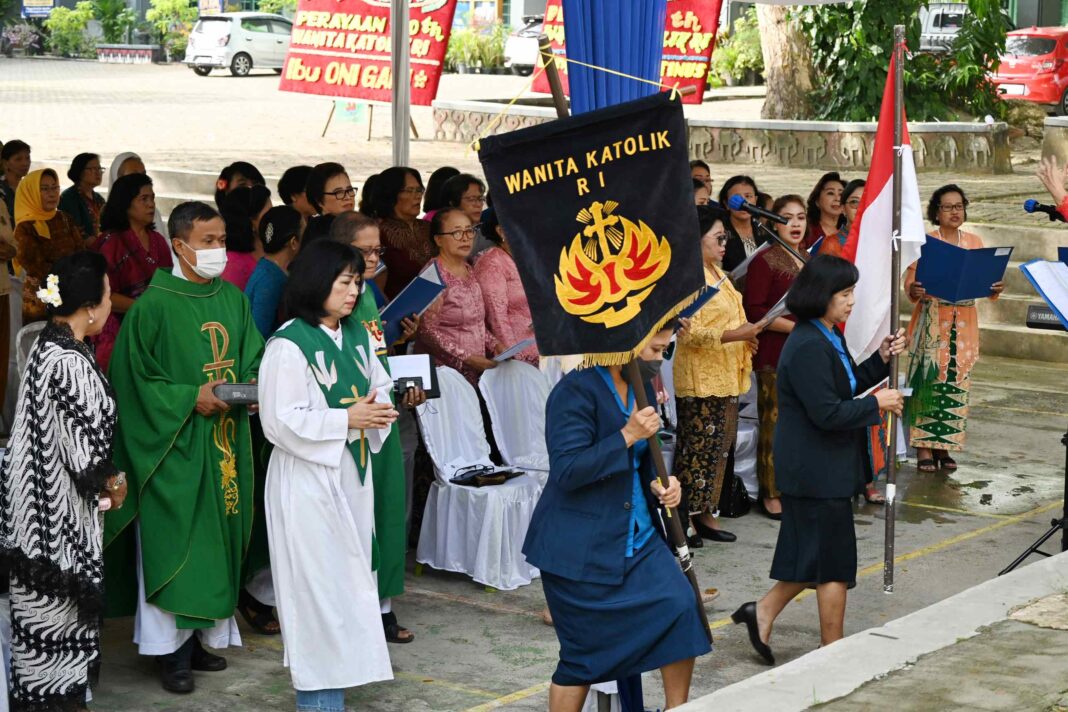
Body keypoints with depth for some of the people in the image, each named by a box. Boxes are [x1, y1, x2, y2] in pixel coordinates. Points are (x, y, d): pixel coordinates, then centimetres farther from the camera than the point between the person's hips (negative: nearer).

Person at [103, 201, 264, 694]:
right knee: (174, 542, -3)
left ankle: (203, 635, 21)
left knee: (217, 539, 10)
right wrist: (191, 398, -16)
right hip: (173, 445, -6)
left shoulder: (234, 300, 8)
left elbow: (253, 359, 14)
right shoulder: (153, 306, -10)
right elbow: (135, 380, -9)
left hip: (226, 444, 6)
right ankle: (171, 649, 4)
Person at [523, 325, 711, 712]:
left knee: (680, 607, -8)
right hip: (581, 546, -7)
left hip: (636, 535, 7)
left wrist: (660, 485, 2)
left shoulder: (642, 387, 9)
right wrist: (627, 436, -27)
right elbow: (567, 470, -25)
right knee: (584, 652, -1)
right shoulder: (576, 391, -17)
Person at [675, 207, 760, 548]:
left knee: (719, 446, 12)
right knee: (697, 447, -7)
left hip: (724, 377, 10)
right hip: (700, 379, -10)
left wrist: (746, 336, 15)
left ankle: (705, 513, 19)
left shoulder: (717, 273, 17)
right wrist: (733, 335, -25)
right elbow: (688, 331, -21)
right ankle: (686, 518, -1)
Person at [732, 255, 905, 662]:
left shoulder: (829, 337, 10)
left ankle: (763, 613, 24)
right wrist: (877, 405, -15)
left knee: (815, 555, 17)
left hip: (821, 466, 10)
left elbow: (847, 385, 19)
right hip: (817, 470, -10)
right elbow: (827, 413, -25)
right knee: (834, 559, 1)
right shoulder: (808, 347, -23)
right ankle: (832, 650, 12)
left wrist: (882, 359, 5)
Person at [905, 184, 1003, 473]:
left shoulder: (974, 242, 11)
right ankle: (924, 447, -4)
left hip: (964, 322, 4)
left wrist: (994, 289, -13)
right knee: (928, 379, -8)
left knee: (957, 382, 3)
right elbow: (910, 281, -5)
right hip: (931, 320, -4)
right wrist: (915, 290, -27)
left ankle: (943, 445, 10)